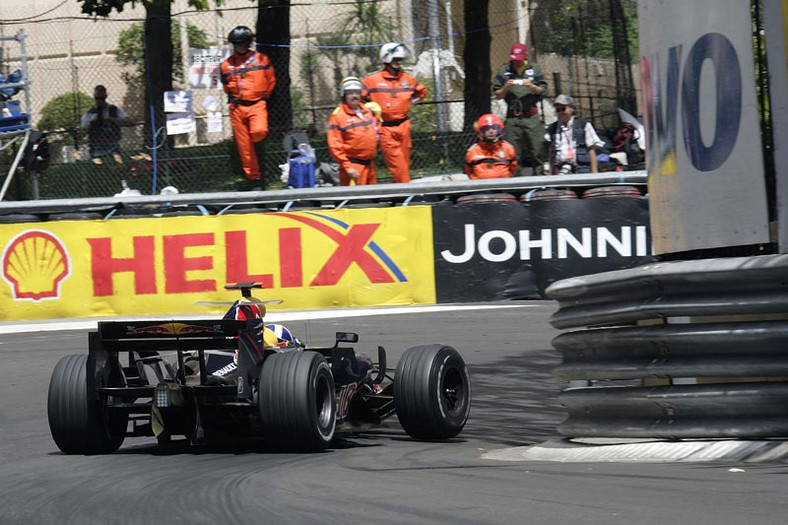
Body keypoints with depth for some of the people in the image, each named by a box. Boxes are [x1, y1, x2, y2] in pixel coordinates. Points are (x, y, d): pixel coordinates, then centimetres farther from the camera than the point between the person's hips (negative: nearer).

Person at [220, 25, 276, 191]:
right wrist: (233, 96, 11)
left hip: (257, 104, -2)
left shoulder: (261, 59, 3)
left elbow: (271, 80, 12)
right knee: (244, 146, 0)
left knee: (259, 131, -29)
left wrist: (265, 95, 7)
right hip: (237, 107, 2)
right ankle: (255, 178, 7)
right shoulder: (227, 64, 9)